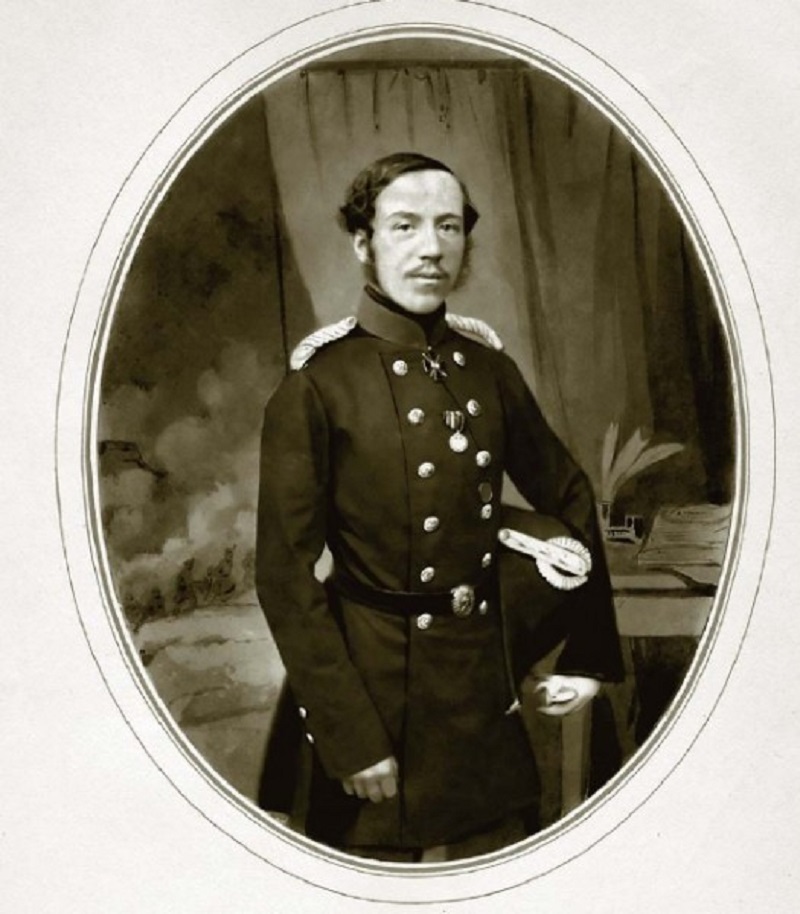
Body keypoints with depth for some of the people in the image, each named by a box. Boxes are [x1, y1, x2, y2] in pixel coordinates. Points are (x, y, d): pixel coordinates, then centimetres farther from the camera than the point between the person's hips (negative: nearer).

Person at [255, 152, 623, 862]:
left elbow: (569, 498, 10)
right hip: (375, 689, -4)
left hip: (487, 691, 5)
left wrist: (589, 654, 5)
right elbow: (285, 573, -14)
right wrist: (349, 737, -16)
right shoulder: (317, 385, -13)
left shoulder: (488, 367, 1)